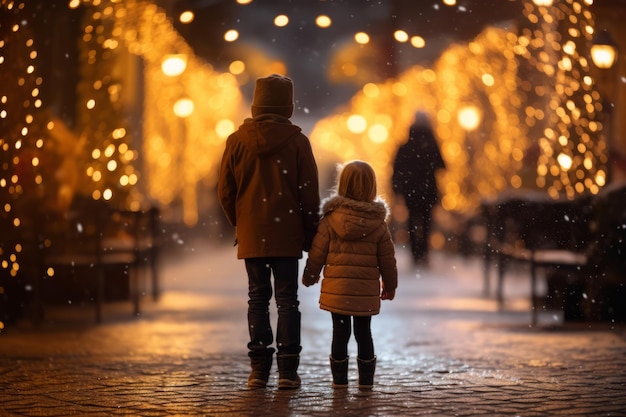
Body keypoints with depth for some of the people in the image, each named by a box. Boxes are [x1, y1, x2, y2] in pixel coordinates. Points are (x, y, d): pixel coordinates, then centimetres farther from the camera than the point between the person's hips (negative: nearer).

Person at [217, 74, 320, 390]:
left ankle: (259, 369, 7)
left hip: (251, 235, 2)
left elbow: (225, 191, 4)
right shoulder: (297, 140, -6)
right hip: (287, 234, -2)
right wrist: (310, 233, 7)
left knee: (257, 299, 8)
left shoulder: (237, 140, -1)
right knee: (287, 299, 3)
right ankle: (287, 370, 0)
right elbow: (309, 192, -3)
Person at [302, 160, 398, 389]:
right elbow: (387, 258, 4)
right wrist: (390, 284, 17)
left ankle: (340, 377, 10)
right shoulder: (378, 222, -2)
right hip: (367, 290, 1)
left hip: (337, 288, -1)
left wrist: (309, 276, 14)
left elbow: (317, 252, -2)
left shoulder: (331, 218, -6)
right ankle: (366, 378, 14)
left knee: (340, 332, 6)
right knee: (363, 332, 10)